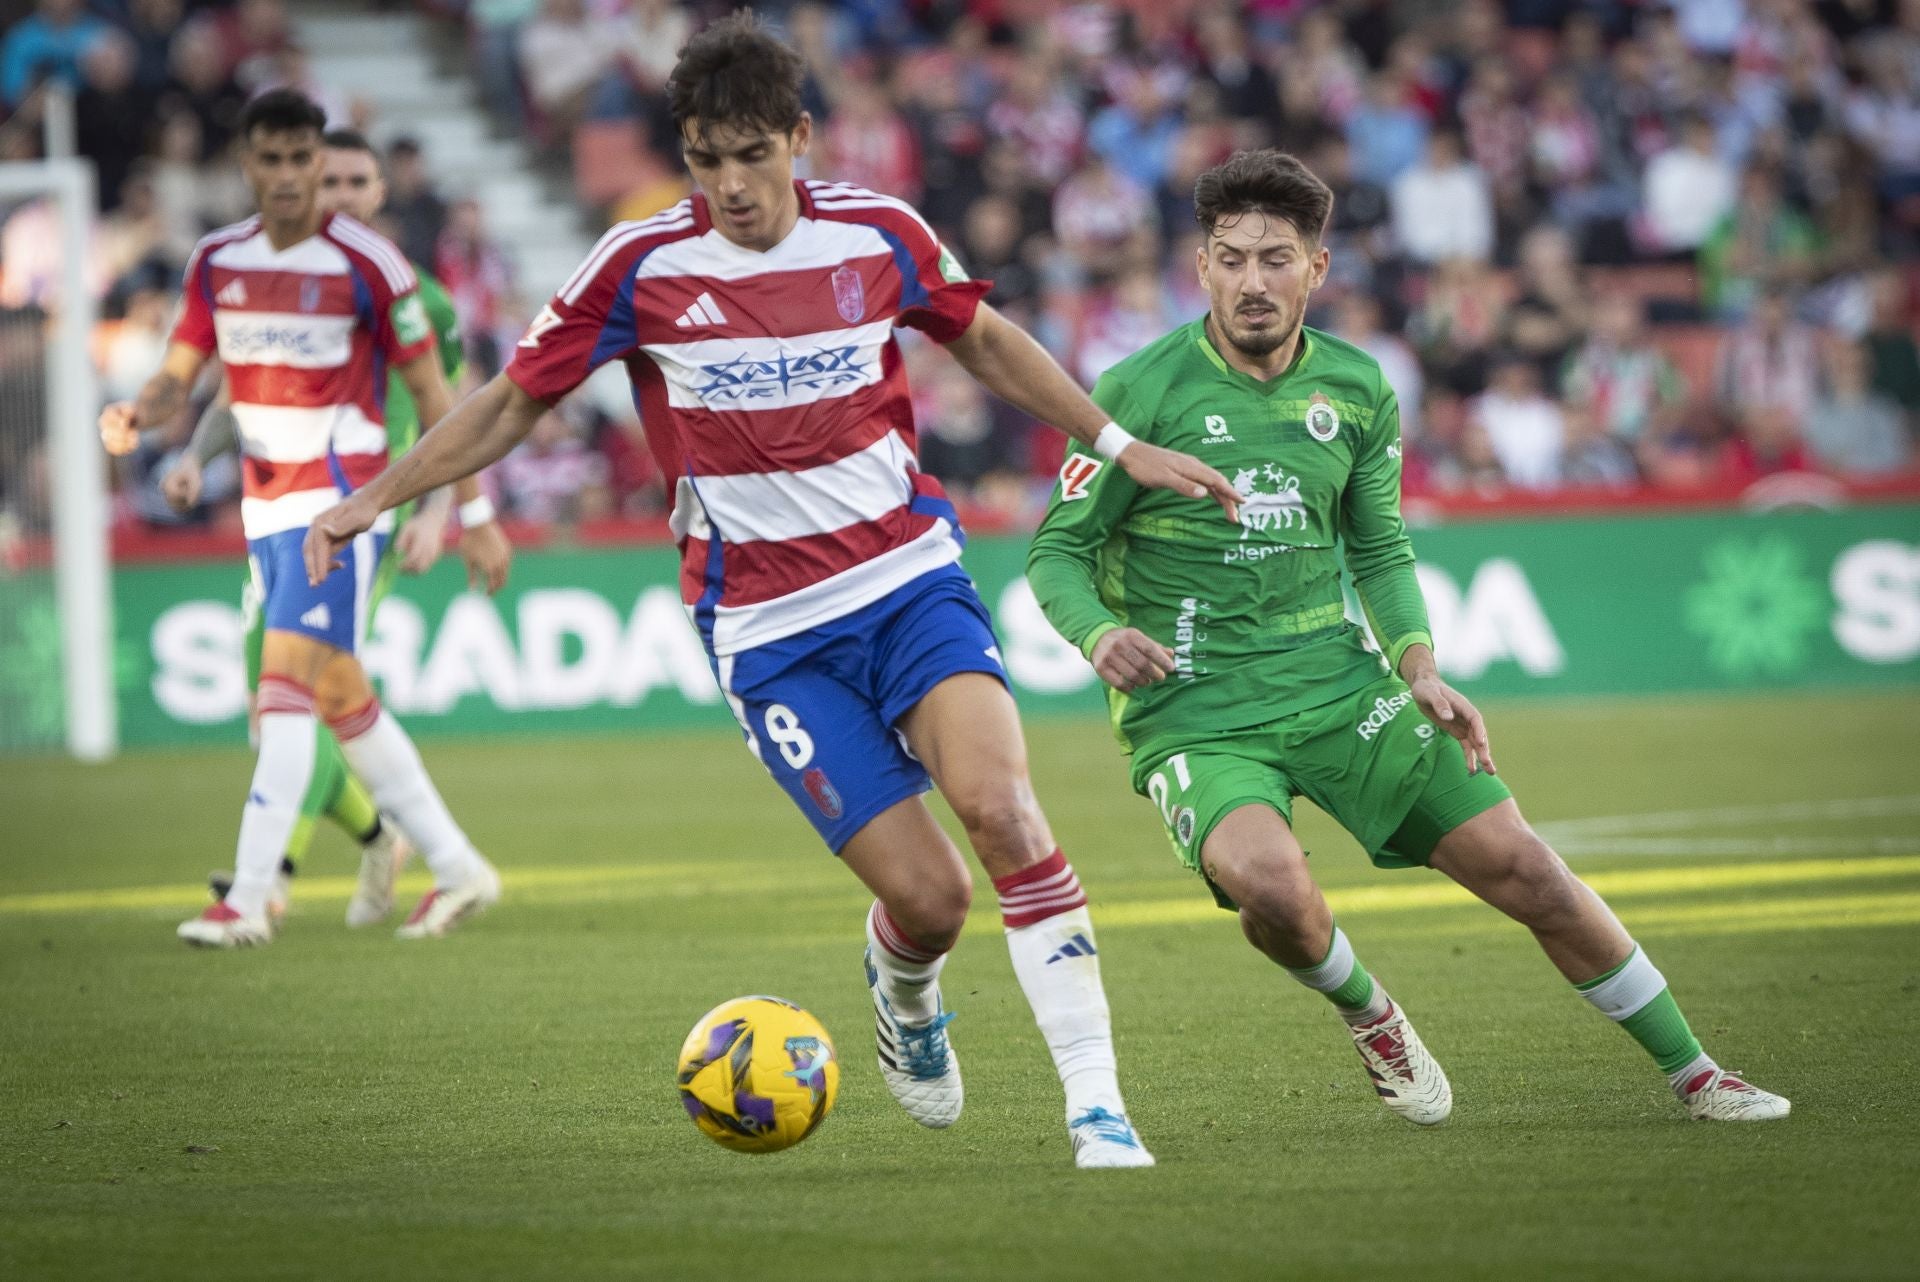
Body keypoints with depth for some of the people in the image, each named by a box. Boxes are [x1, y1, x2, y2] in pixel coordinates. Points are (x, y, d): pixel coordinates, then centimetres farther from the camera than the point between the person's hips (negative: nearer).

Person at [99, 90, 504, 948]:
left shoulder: (366, 263, -10)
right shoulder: (217, 262, 7)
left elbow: (430, 393, -5)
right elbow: (180, 378, 9)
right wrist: (137, 412, -15)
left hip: (340, 501, -7)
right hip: (266, 505, 7)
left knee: (287, 683, -16)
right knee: (340, 695, 11)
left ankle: (249, 900, -18)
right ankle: (457, 869, 22)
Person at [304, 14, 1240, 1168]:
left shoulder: (878, 234, -1)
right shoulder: (643, 265, -6)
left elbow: (984, 340, 18)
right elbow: (514, 403, 5)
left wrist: (1119, 444, 17)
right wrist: (375, 498, -2)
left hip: (910, 577, 1)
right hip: (767, 629, -1)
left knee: (999, 800, -26)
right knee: (928, 899, -11)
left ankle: (1097, 1103, -21)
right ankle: (905, 987, 29)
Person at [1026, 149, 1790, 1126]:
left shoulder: (1357, 390, 5)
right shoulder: (1140, 392, -8)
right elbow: (1057, 549, -3)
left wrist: (1418, 668, 1)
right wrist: (1100, 636, -23)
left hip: (1336, 683, 4)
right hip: (1192, 708, -4)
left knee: (1523, 869, 0)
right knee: (1270, 884, -33)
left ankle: (1695, 1077, 17)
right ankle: (1365, 1012, 2)